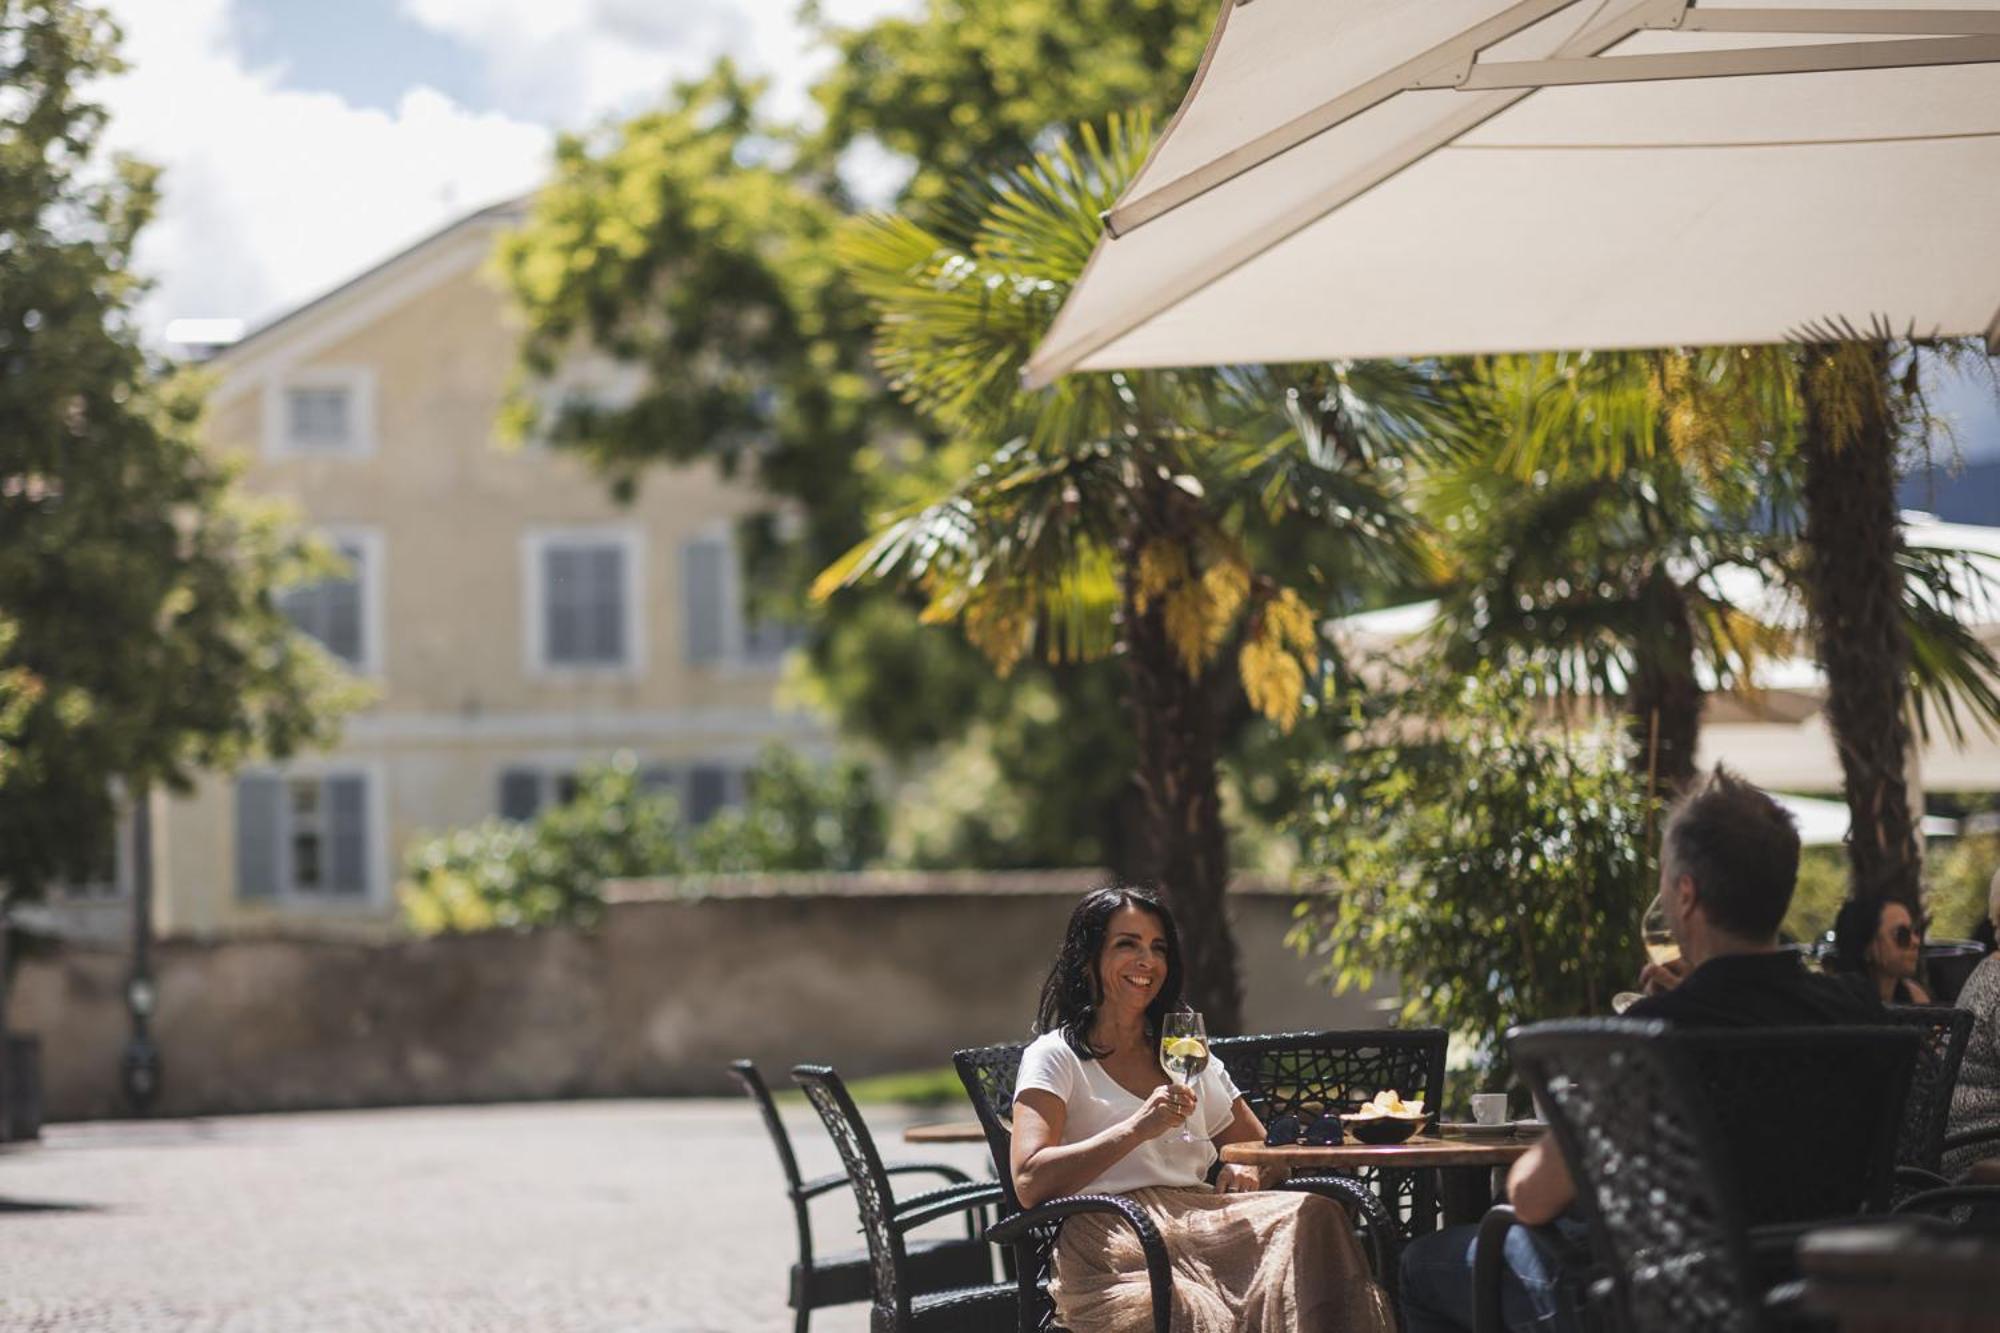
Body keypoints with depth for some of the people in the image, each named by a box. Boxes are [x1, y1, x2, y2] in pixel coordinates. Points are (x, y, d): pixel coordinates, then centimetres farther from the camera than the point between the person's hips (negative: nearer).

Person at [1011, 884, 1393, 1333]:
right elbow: (1030, 1183, -7)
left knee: (1311, 1216, -29)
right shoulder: (1054, 1057, 9)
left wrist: (1249, 1172, 3)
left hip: (1202, 1221, 6)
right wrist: (1136, 1130, -15)